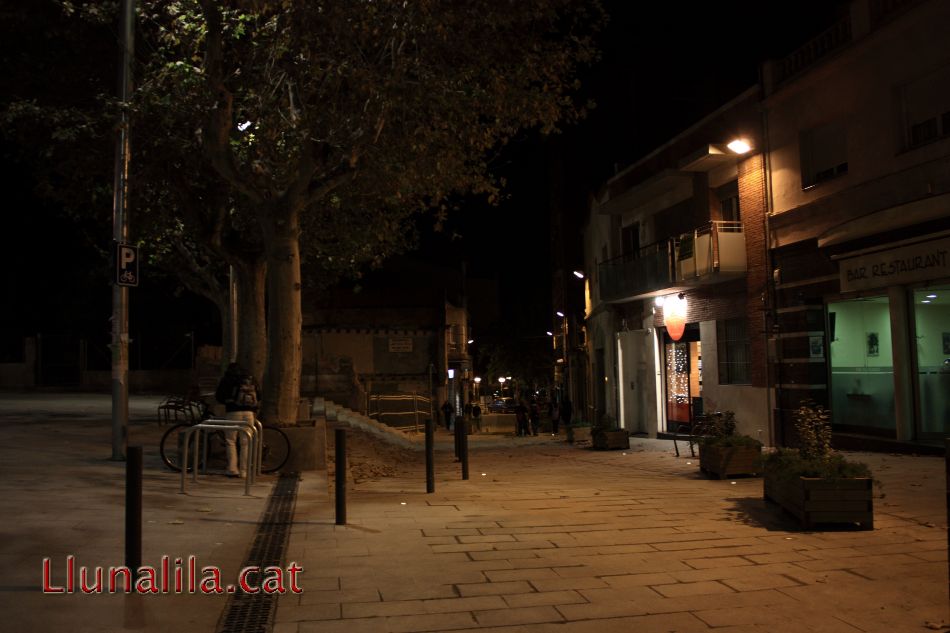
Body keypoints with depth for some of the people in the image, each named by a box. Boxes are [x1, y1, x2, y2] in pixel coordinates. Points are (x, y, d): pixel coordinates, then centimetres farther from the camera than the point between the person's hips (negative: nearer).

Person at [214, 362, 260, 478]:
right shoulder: (250, 377, 18)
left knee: (230, 441, 5)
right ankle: (244, 471, 5)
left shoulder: (227, 378, 10)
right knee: (246, 442, 6)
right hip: (249, 412, 3)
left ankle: (232, 469, -3)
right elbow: (258, 394, 16)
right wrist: (255, 409, 25)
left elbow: (218, 395, 8)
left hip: (233, 411, -2)